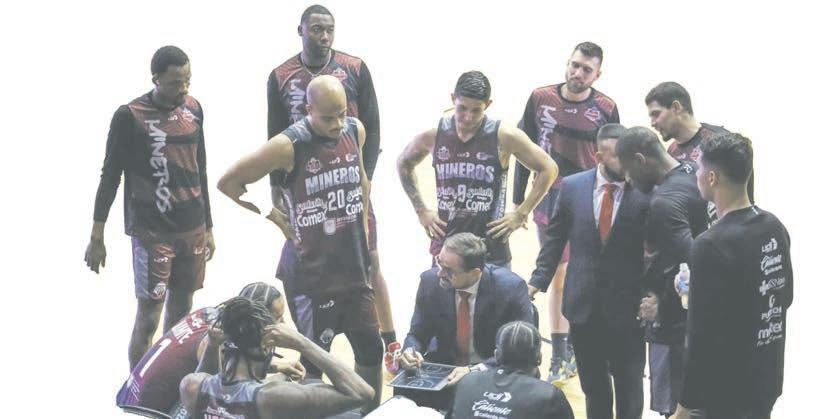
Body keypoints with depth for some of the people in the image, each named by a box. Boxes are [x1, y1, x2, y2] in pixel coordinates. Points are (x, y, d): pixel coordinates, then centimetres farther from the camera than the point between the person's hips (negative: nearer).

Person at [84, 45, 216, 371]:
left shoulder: (193, 109, 7)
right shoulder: (130, 116, -10)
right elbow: (110, 176, -4)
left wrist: (208, 227, 19)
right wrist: (97, 238, -3)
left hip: (192, 230, 5)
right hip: (152, 233, -5)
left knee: (181, 311, 10)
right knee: (148, 319, -4)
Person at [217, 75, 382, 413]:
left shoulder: (355, 131, 0)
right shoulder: (289, 145, -17)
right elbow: (228, 183, -8)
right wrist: (273, 216, -4)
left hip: (354, 269, 6)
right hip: (313, 276, -6)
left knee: (371, 350, 12)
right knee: (314, 362, 4)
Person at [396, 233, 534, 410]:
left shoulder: (511, 288, -19)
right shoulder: (431, 281, -8)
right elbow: (417, 334, 4)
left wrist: (476, 370, -28)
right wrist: (410, 351, -20)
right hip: (443, 365, 3)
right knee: (405, 388, -24)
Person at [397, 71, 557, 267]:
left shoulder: (504, 137, -9)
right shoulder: (433, 136, -2)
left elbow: (548, 169, -1)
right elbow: (404, 164, 17)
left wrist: (520, 215, -3)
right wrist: (421, 211, 9)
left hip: (491, 249, -2)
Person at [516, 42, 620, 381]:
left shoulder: (605, 109, -5)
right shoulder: (541, 99, -2)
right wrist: (518, 201, 5)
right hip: (550, 201, 1)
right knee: (557, 277, 5)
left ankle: (574, 347, 21)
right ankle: (560, 356, 12)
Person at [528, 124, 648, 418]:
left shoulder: (645, 192, -12)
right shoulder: (572, 187, -2)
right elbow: (555, 237, 7)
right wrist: (538, 280, 2)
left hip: (627, 306, -3)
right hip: (584, 305, 3)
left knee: (629, 384, 8)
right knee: (593, 383, 16)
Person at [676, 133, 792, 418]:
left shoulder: (711, 246, -23)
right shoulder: (774, 227, 1)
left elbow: (702, 336, -22)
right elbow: (786, 297, 15)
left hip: (725, 391, -7)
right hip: (766, 380, 7)